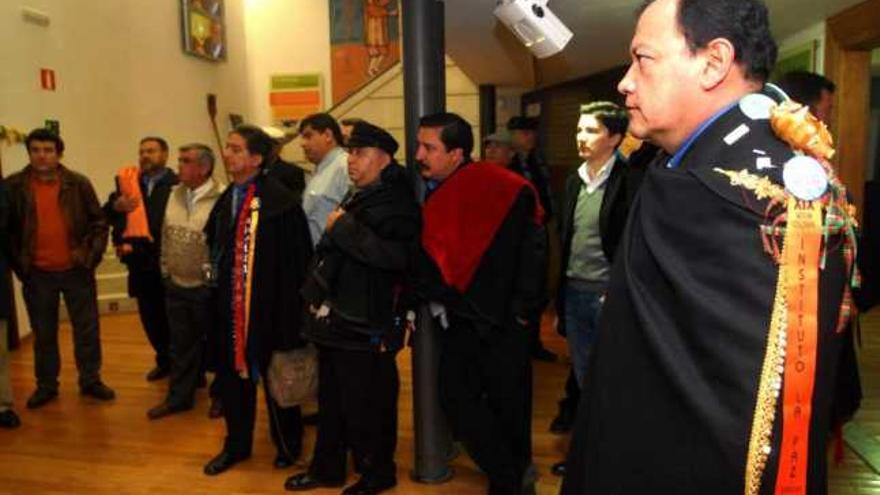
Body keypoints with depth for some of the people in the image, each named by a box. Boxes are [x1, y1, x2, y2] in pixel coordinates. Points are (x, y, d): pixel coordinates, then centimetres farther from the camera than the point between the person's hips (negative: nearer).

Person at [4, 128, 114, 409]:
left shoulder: (78, 183, -3)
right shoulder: (13, 187, -2)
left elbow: (98, 222, 0)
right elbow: (7, 230, 4)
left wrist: (91, 256, -6)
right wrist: (18, 265, -1)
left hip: (76, 270, 0)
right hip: (37, 274, 0)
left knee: (87, 329, 8)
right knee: (43, 334, 12)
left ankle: (90, 380, 23)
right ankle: (46, 385, 26)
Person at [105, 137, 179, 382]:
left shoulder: (177, 185, -10)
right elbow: (107, 215, 2)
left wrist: (138, 246, -17)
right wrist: (116, 205, -19)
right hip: (140, 266, 6)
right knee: (150, 319, 15)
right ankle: (165, 361, 34)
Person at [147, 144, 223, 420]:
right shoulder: (175, 194, 6)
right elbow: (165, 236, 14)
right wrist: (165, 269, 15)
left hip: (207, 287, -6)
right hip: (176, 284, 6)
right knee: (181, 344, 16)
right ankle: (179, 397, 29)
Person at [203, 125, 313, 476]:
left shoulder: (279, 200, -16)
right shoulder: (226, 200, 9)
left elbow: (297, 256, -18)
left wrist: (290, 309, -18)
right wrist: (215, 280, 9)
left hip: (268, 306, -7)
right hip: (229, 305, 7)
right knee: (231, 374, 16)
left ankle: (287, 444, 31)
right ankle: (236, 444, 35)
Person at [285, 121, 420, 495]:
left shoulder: (396, 203, -15)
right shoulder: (357, 198, 14)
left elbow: (395, 255, -34)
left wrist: (344, 227, -25)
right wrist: (317, 293, 20)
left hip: (367, 326, -9)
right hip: (337, 319, 9)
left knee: (366, 405, 4)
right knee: (331, 401, 20)